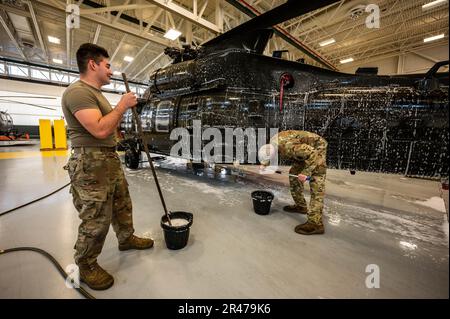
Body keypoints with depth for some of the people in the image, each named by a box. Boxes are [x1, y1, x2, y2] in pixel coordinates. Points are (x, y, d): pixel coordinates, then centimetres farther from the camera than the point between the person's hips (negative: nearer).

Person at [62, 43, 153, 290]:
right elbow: (100, 130, -25)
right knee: (96, 219, 1)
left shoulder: (96, 93, 18)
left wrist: (124, 107, 13)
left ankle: (126, 238, 41)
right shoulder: (77, 92, -15)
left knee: (122, 205, 20)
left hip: (111, 159, 10)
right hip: (90, 164, -10)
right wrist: (122, 105, -16)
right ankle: (86, 266, 24)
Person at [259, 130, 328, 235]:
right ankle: (300, 206, 27)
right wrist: (264, 164, -3)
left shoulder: (288, 146, -36)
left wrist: (305, 173, -32)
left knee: (316, 185, -12)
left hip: (316, 149, -9)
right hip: (306, 149, 9)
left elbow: (313, 154, -34)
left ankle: (315, 223, -10)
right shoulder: (272, 142, -10)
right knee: (294, 174, 13)